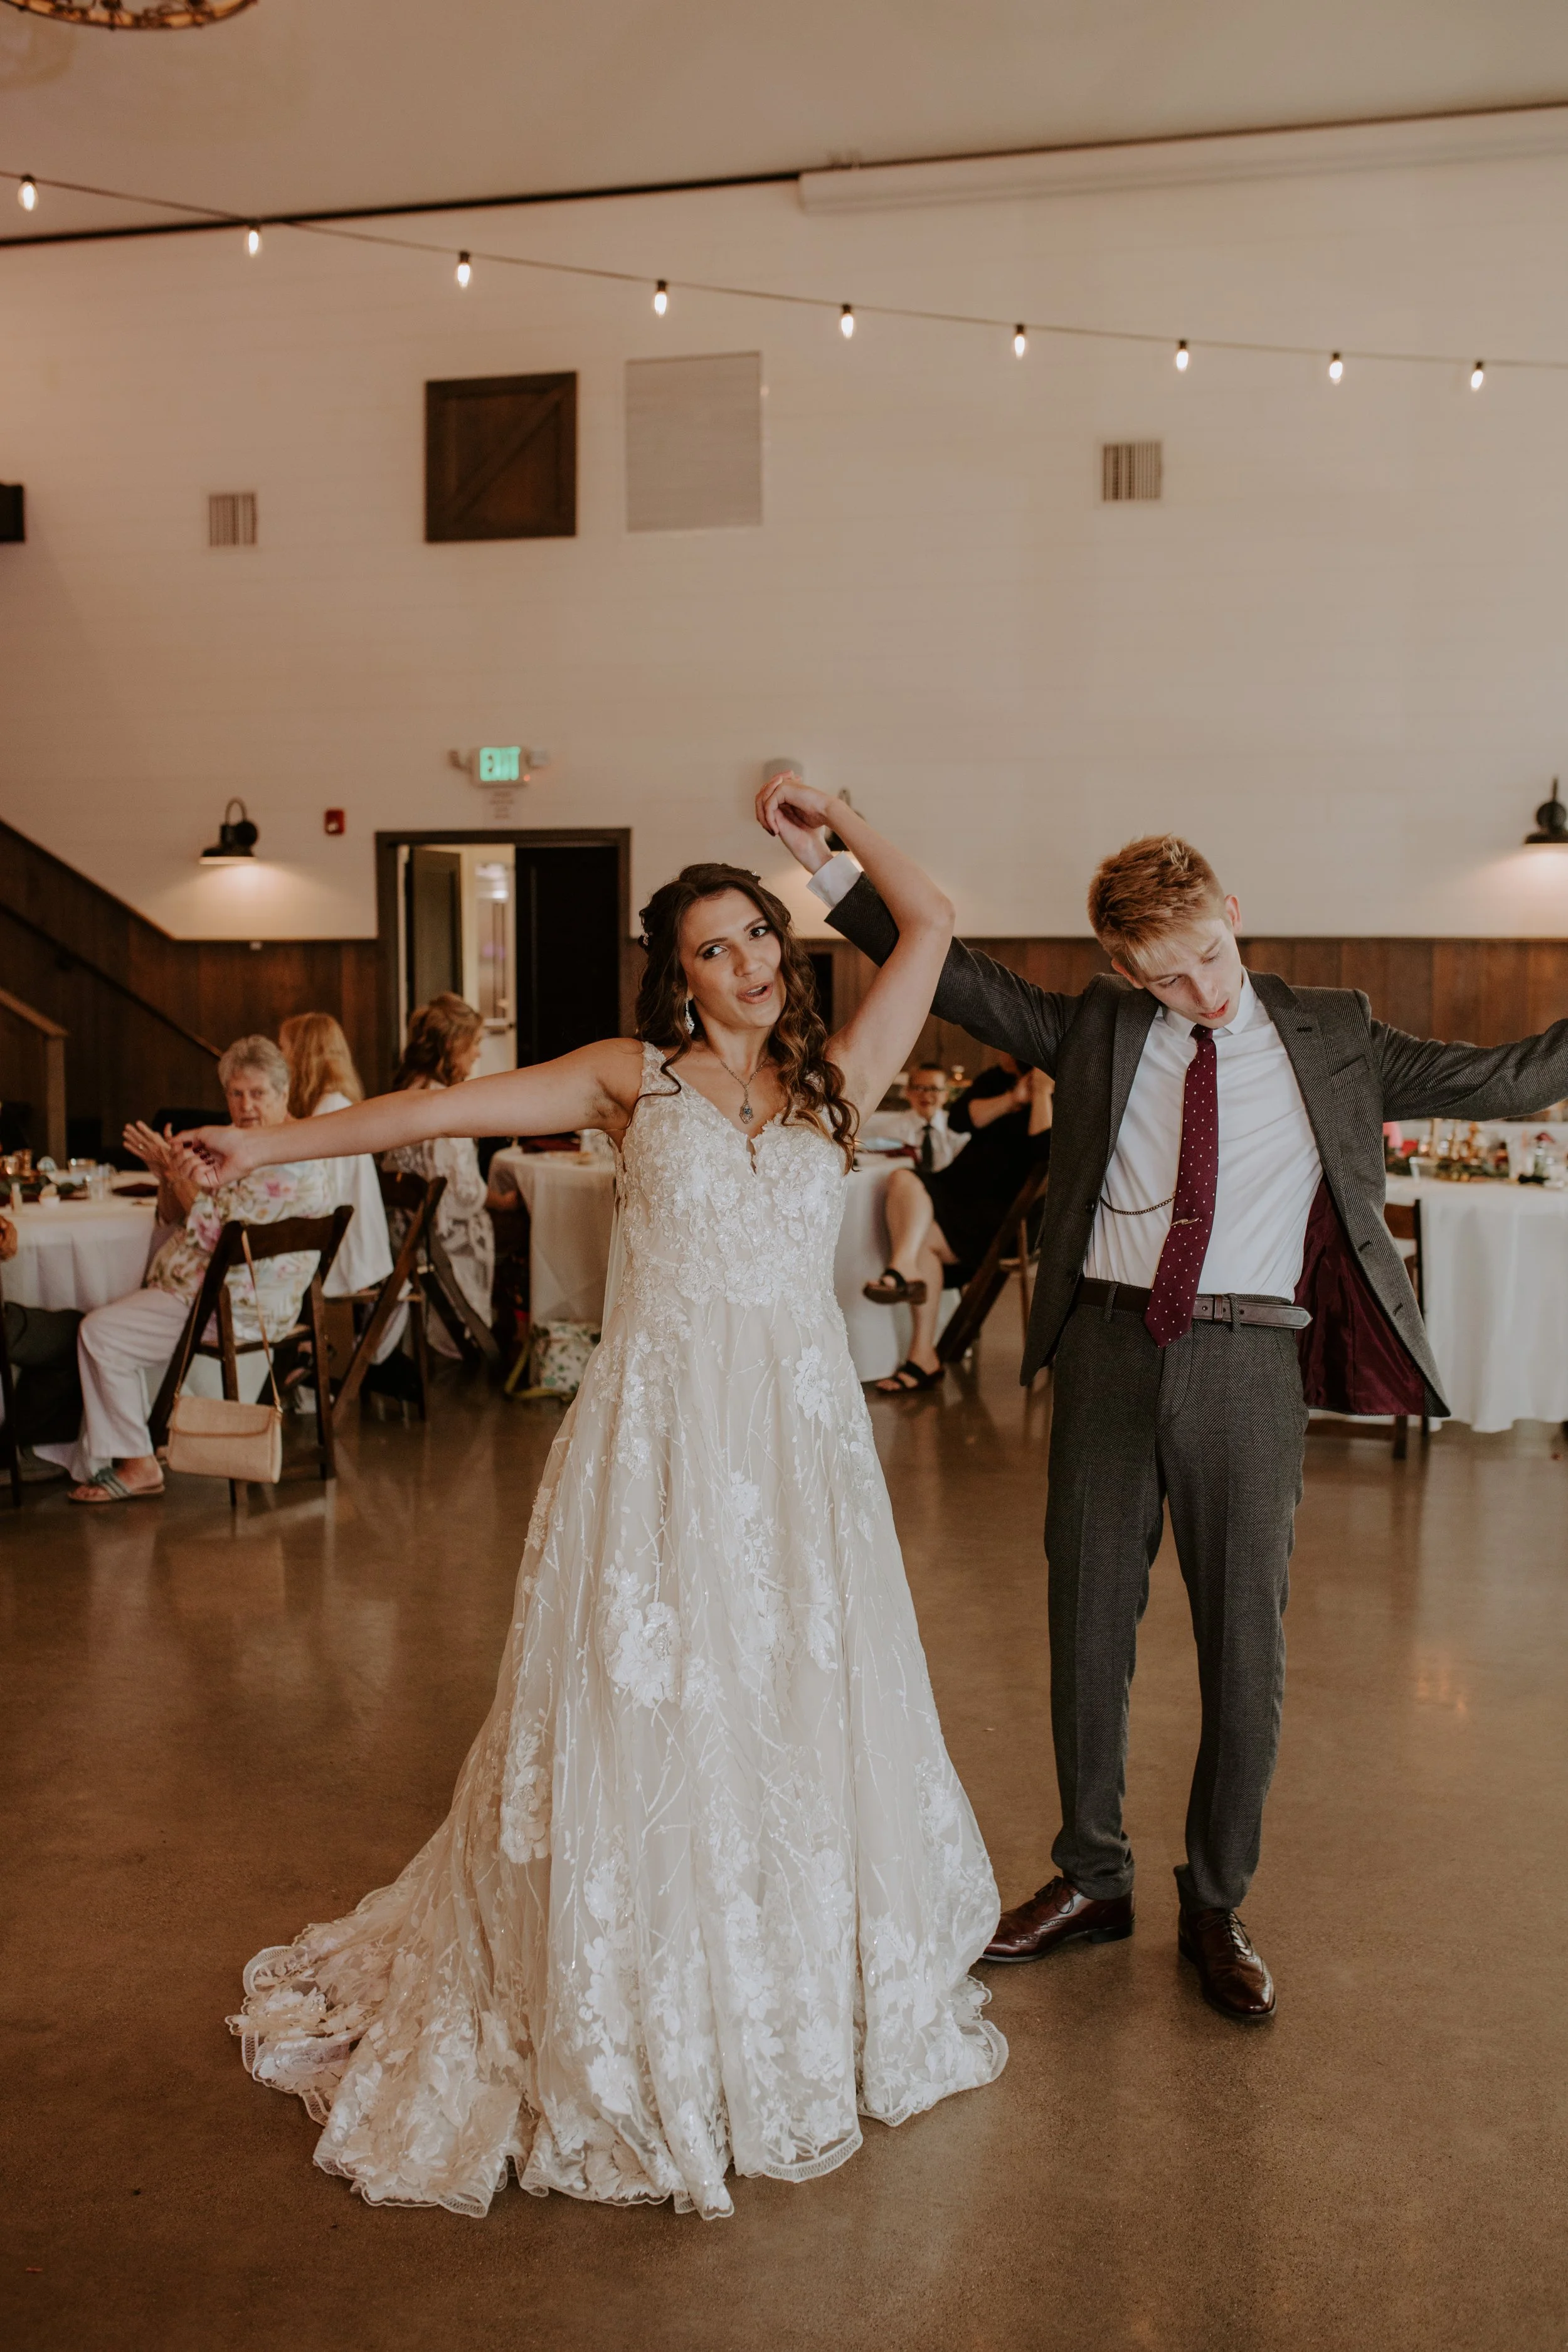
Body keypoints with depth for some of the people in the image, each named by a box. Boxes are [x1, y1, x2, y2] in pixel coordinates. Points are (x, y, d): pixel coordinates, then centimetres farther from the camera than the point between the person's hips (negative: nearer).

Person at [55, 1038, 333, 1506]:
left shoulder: (288, 1161, -19)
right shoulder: (236, 1143, 12)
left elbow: (222, 1236, -23)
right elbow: (175, 1219, 12)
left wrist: (180, 1175, -22)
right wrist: (167, 1173, -8)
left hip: (237, 1307, -11)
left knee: (100, 1333, -14)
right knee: (101, 1325, 16)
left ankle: (139, 1466, -6)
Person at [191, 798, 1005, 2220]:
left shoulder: (835, 1080, 12)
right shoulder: (636, 1077, 6)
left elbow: (934, 924, 13)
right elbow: (454, 1108, 0)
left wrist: (835, 819, 15)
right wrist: (278, 1144, -6)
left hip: (802, 1435, 2)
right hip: (663, 1431, -2)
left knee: (803, 1711, 7)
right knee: (647, 1714, 1)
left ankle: (807, 2006, 25)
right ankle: (632, 2033, 16)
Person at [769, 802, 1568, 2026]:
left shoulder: (1334, 1037, 4)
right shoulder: (1097, 1027, 6)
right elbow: (953, 973, 7)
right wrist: (832, 868, 0)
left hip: (1248, 1366, -1)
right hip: (1109, 1350, 2)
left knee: (1246, 1646, 5)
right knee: (1089, 1628, 11)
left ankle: (1217, 1909, 25)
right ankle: (1092, 1879, 31)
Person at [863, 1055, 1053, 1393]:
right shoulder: (995, 1080, 17)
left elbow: (1046, 1150, -21)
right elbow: (960, 1119, -1)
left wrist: (1041, 1091, -18)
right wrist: (1012, 1099, -11)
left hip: (1003, 1211, -5)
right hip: (960, 1186, 6)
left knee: (922, 1236, -25)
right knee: (904, 1180, -27)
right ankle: (905, 1271, -46)